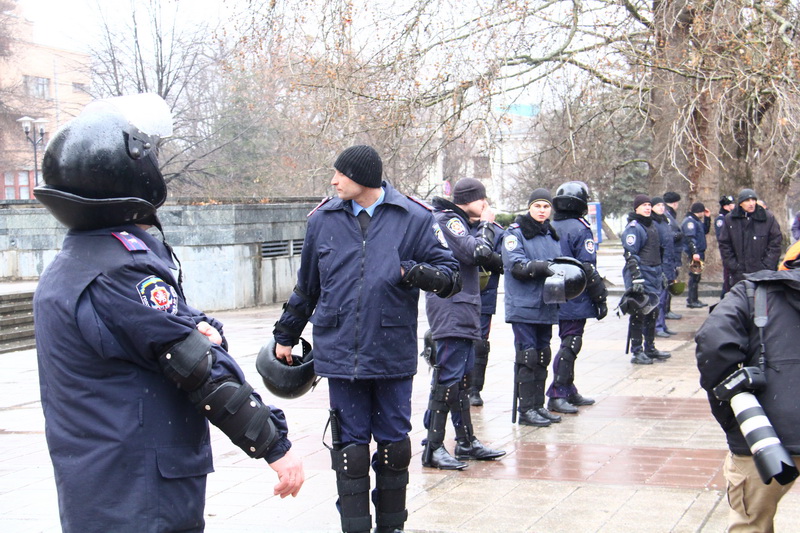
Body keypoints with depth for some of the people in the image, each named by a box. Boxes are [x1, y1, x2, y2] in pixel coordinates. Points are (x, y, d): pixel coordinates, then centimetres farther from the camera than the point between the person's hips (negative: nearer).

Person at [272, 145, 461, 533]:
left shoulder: (414, 218, -1)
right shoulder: (323, 219, 6)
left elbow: (452, 277, 0)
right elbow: (306, 286, 18)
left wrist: (417, 273, -21)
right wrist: (285, 336, 25)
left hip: (393, 353, -1)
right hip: (340, 352, 1)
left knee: (393, 443, 8)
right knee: (350, 447, 5)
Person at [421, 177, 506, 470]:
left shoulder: (457, 221, 20)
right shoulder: (448, 221, -11)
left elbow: (487, 258, 21)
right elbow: (476, 252, -23)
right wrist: (486, 225, -9)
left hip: (463, 309, 11)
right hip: (451, 310, -11)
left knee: (462, 376, 15)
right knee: (447, 376, -11)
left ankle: (466, 441, 23)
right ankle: (433, 447, -9)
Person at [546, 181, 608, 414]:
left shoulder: (550, 228, 8)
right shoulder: (580, 229, -13)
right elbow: (588, 268, -16)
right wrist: (600, 298, -9)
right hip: (575, 299, -8)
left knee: (568, 343, 17)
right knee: (570, 345, -4)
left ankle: (569, 392, 24)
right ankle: (557, 395, -7)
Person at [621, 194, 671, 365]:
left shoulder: (652, 225, 16)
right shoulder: (633, 227, -11)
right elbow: (630, 255, -17)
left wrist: (661, 275, 24)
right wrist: (636, 279, -23)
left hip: (653, 275, 9)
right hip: (641, 274, -9)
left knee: (652, 313, 14)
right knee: (638, 314, -4)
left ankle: (650, 349, 24)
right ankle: (636, 352, 1)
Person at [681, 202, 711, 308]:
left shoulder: (697, 221, 19)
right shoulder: (689, 221, -12)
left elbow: (705, 231, 27)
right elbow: (690, 238, -21)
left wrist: (707, 218, 18)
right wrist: (694, 252, -28)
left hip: (699, 252, 10)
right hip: (694, 254, -10)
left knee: (696, 276, 14)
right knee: (695, 275, -9)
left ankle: (693, 299, 20)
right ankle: (692, 300, -7)